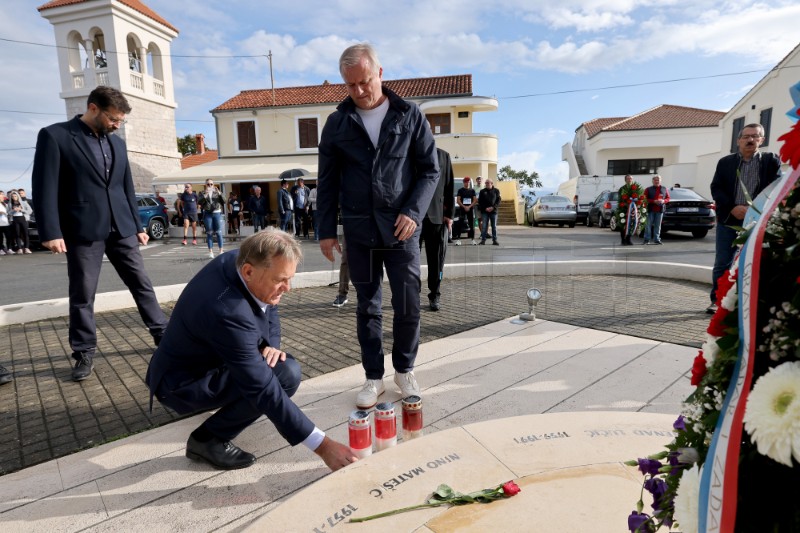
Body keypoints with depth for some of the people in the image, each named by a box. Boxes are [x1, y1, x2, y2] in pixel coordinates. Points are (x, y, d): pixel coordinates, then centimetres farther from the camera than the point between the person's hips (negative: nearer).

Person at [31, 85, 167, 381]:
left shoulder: (117, 143, 13)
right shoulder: (54, 136, -3)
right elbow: (45, 187, -8)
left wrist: (138, 225, 16)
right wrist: (50, 232, -14)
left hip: (121, 229, 4)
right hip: (83, 231, -4)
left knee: (142, 284, 7)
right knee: (82, 295, 5)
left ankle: (163, 334, 18)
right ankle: (84, 353, 18)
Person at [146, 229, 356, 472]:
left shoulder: (236, 260, -14)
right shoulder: (227, 310, -38)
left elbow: (269, 309, 5)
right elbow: (264, 389, -37)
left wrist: (271, 344, -15)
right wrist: (323, 445, -34)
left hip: (208, 357, 8)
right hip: (183, 382, -8)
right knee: (284, 376, -24)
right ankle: (208, 439, -6)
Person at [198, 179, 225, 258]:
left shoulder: (217, 192, 7)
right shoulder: (203, 193, 7)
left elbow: (223, 202, -3)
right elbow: (199, 203, -8)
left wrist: (219, 193, -16)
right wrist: (205, 194, -19)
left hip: (217, 213, 0)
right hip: (207, 214, 0)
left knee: (219, 232, -1)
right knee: (209, 233, 2)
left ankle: (221, 250, 6)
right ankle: (210, 251, 5)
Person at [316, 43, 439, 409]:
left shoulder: (409, 116, 3)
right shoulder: (337, 123, 6)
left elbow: (430, 169, 3)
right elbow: (328, 182, 8)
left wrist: (414, 212, -11)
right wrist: (326, 231, 4)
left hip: (402, 230, -1)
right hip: (359, 232, 1)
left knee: (407, 307, 4)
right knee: (367, 307, 8)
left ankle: (404, 369, 25)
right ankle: (373, 376, 22)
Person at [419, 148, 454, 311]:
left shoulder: (443, 156, 10)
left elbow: (449, 186, 7)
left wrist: (449, 214, 0)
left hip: (437, 216, 1)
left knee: (436, 258, 5)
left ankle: (434, 295, 16)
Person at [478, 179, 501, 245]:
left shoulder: (496, 191, 7)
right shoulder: (482, 191, 7)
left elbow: (498, 200, 4)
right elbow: (480, 201, 4)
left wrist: (493, 207, -11)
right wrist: (485, 208, -9)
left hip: (493, 211, 0)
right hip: (485, 212, 0)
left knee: (494, 226, 2)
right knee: (484, 226, -2)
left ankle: (494, 240, 6)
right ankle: (483, 240, 2)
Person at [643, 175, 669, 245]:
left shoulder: (664, 189, 12)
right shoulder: (648, 189, 3)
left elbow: (668, 198, 15)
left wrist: (663, 201, -7)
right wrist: (654, 201, -15)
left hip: (660, 210, 2)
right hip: (650, 210, -2)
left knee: (658, 225, 3)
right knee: (648, 225, -2)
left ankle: (656, 239, 8)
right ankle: (647, 239, 3)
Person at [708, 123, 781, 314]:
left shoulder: (771, 160, 4)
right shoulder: (725, 162, 7)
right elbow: (716, 188, 0)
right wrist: (733, 208, -14)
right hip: (728, 221, 1)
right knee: (722, 264, 3)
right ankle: (717, 300, 12)